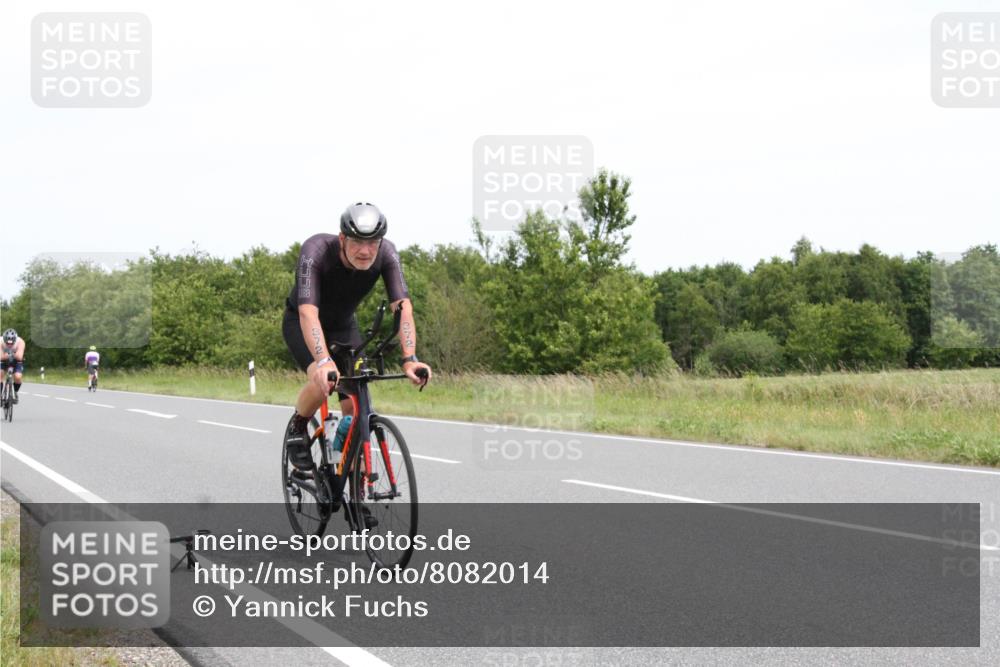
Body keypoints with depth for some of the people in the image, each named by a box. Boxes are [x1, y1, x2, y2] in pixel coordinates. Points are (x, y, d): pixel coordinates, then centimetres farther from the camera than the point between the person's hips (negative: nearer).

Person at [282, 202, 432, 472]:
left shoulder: (386, 253, -27)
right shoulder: (316, 250, -37)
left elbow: (403, 306, -33)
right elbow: (308, 312, -46)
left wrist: (410, 359, -48)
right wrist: (323, 361, -61)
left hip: (344, 325, 4)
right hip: (301, 323, -4)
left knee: (357, 408, -9)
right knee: (324, 380, -32)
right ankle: (297, 428, -1)